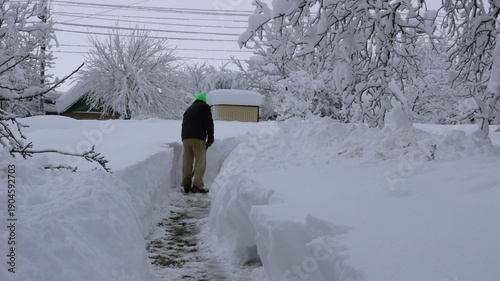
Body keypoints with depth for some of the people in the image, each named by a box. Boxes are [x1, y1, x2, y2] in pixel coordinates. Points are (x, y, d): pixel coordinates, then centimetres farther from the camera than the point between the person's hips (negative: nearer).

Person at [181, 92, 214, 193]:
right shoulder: (204, 106, 6)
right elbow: (209, 123, -4)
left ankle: (186, 186, 13)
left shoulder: (189, 109, 29)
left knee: (187, 162, 9)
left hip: (185, 137, 7)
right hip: (198, 137, -7)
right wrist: (210, 139, 0)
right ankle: (197, 186, -10)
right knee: (200, 161, -3)